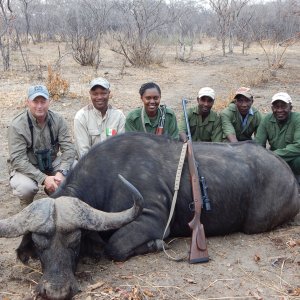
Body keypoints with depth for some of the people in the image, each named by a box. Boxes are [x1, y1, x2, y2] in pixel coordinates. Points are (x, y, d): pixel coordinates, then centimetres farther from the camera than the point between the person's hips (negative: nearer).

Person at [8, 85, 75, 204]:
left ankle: (55, 191, 9)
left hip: (51, 163, 4)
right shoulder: (17, 125, -20)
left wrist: (61, 172, -31)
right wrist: (44, 179, -33)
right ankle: (27, 204, 4)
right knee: (26, 187, -35)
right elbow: (18, 160, -24)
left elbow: (68, 148, -13)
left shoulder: (57, 120, -10)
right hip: (25, 167, -3)